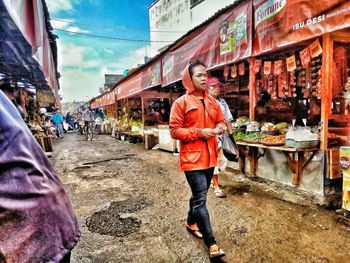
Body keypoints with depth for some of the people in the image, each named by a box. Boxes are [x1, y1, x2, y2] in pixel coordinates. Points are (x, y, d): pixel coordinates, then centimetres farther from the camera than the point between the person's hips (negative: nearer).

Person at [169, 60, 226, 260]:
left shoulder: (213, 102, 9)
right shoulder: (181, 103, -9)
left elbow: (221, 121, 20)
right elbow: (174, 130, -11)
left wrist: (218, 129, -4)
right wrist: (199, 132, -19)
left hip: (210, 156, 7)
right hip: (192, 157, -6)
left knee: (199, 195, 20)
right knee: (201, 199, -6)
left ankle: (191, 222, 44)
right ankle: (212, 244, 3)